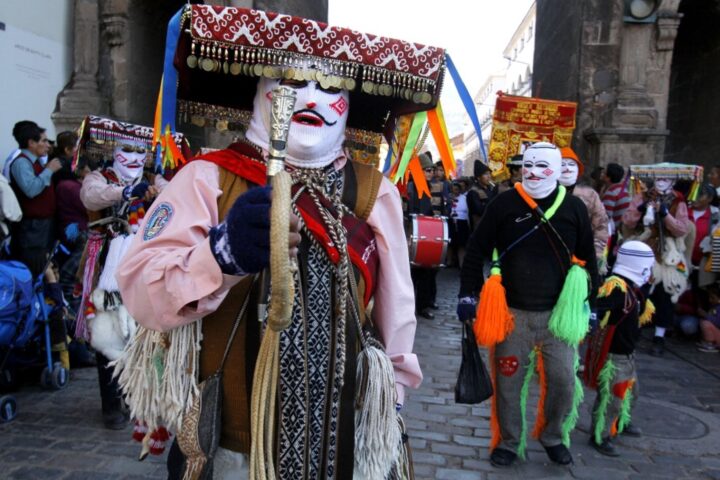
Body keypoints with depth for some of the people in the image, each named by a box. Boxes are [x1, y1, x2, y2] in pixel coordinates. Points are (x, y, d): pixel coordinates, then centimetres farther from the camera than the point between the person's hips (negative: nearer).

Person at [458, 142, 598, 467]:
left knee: (563, 383, 5)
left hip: (558, 313, 1)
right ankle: (508, 443, 27)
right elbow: (475, 251, 2)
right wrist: (467, 296, -2)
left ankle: (553, 437, 31)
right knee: (508, 383, 7)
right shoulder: (503, 205, -2)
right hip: (512, 313, -1)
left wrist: (589, 302, 10)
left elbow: (587, 258, 12)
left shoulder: (574, 208, 3)